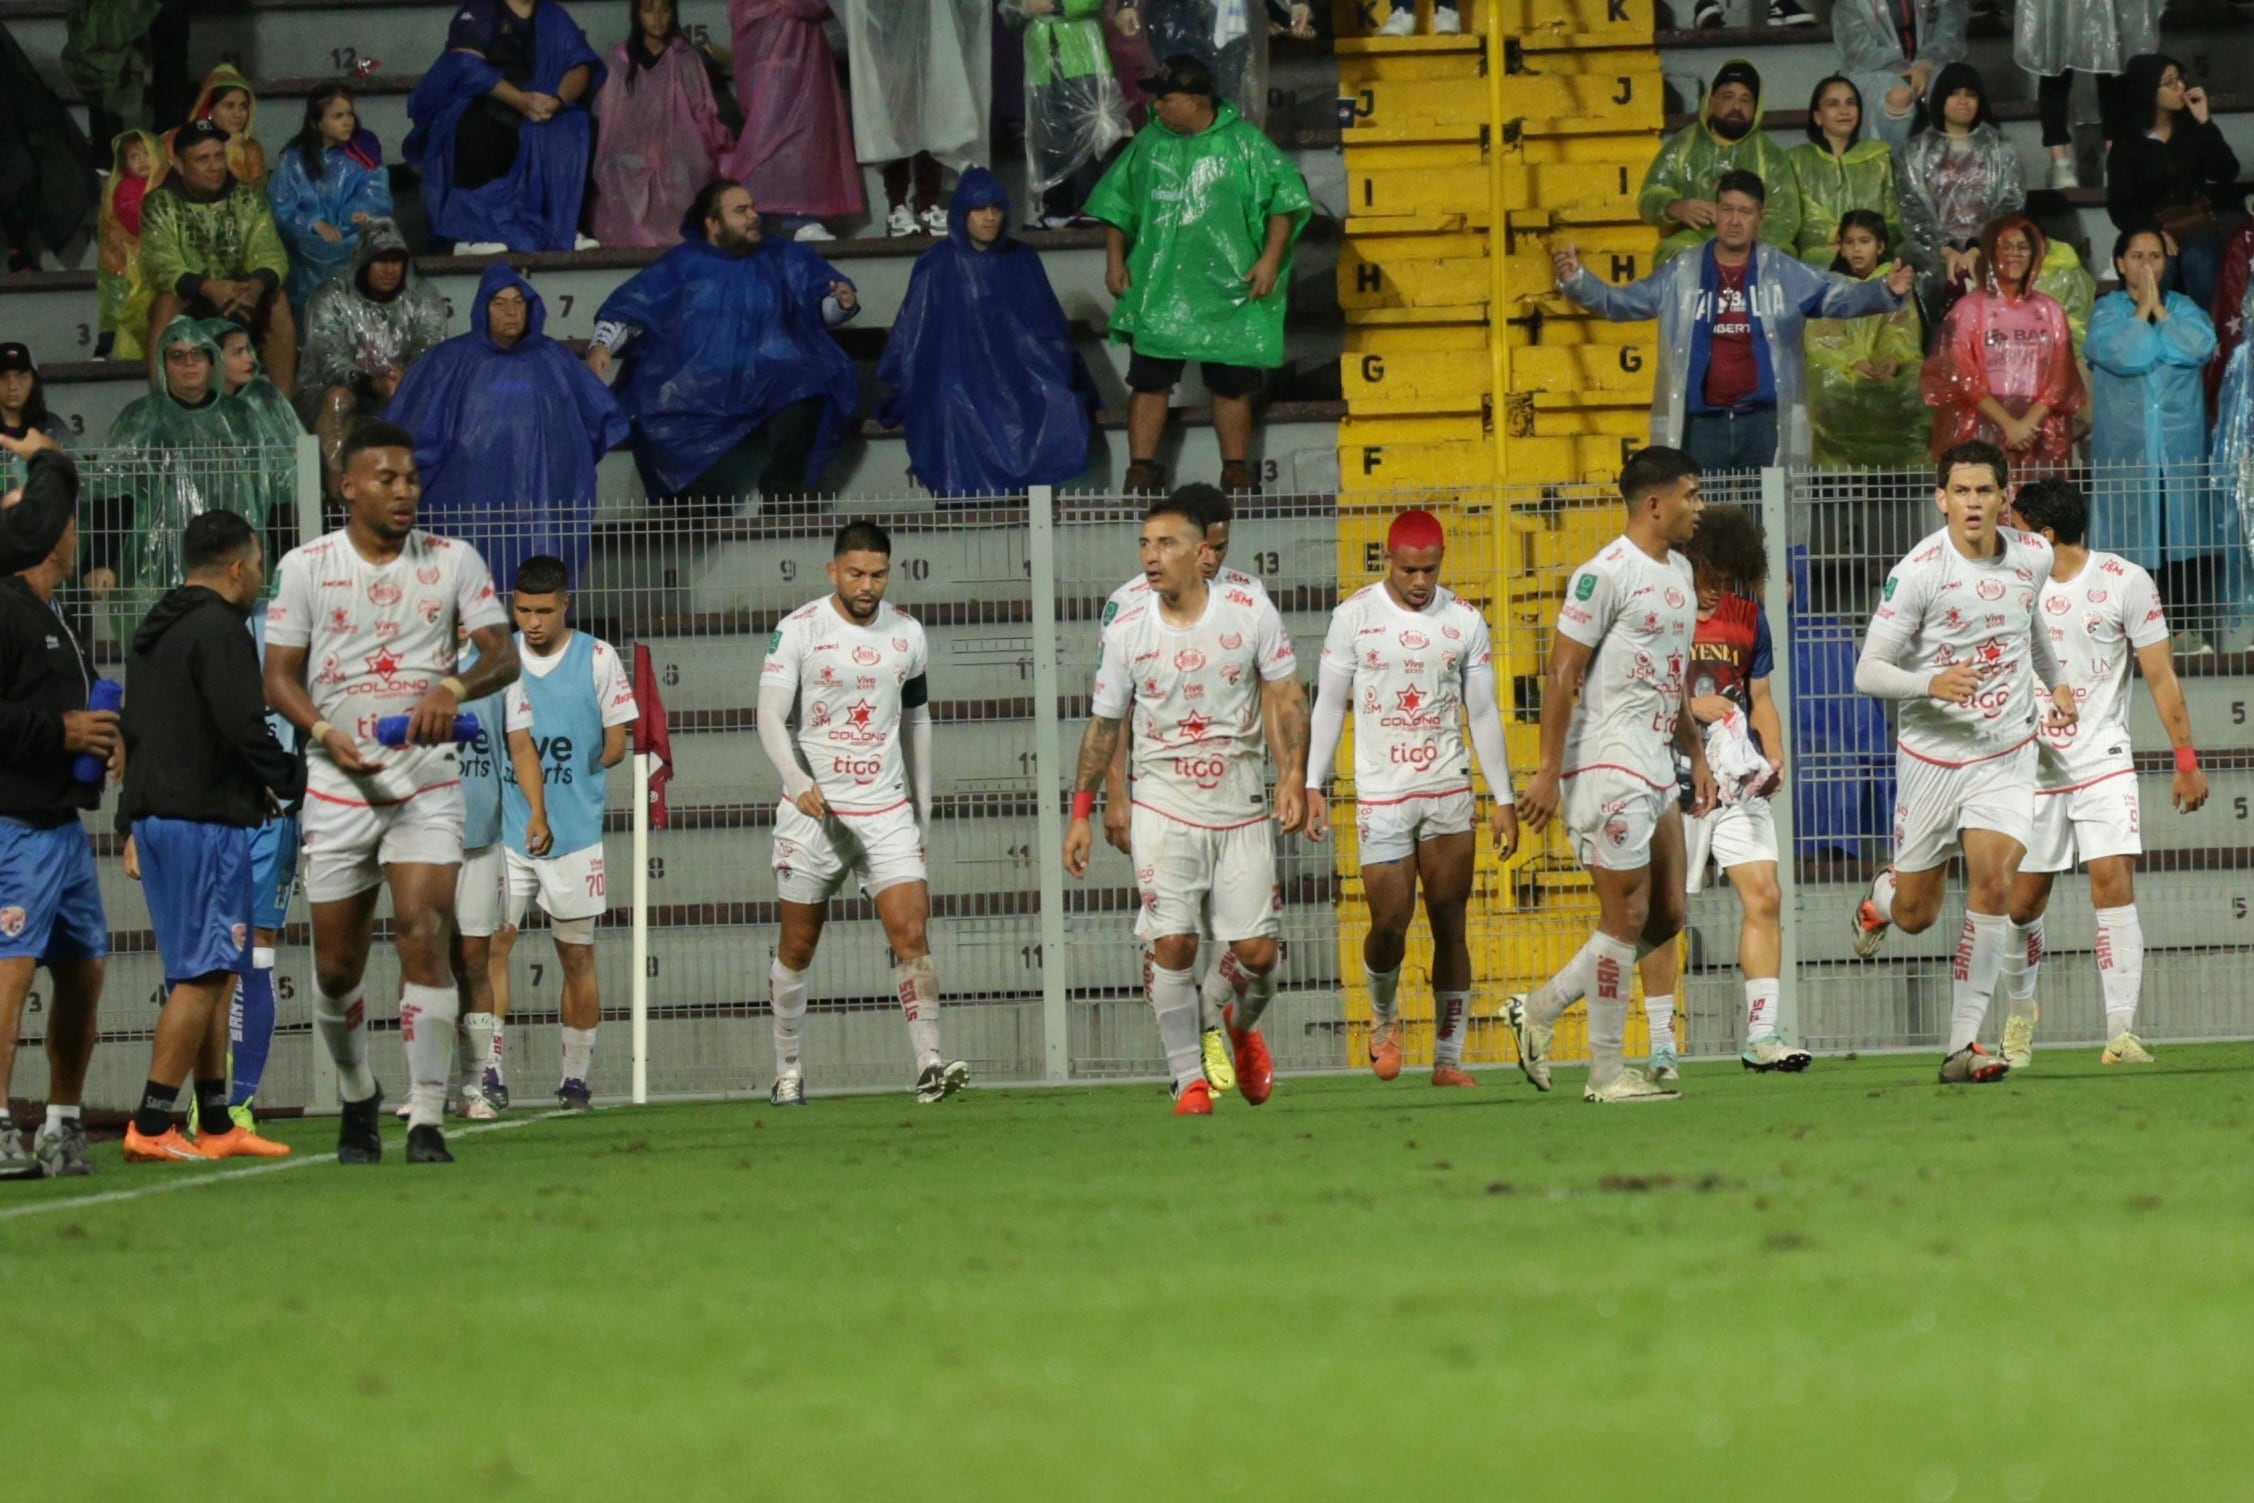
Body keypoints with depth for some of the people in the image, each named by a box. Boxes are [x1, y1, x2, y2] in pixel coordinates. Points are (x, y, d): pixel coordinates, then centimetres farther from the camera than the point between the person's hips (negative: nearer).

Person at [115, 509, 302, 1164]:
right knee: (203, 974, -9)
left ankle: (215, 1124, 16)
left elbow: (135, 733, 21)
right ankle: (150, 1125, -13)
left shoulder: (155, 631, 18)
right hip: (206, 821, -10)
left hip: (154, 816, 10)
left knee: (209, 974, 14)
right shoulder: (219, 631, -12)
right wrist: (295, 782, -5)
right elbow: (244, 728, -19)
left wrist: (133, 825, 24)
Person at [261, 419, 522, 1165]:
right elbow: (279, 675, 4)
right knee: (337, 965, 4)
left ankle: (426, 1119, -16)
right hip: (339, 787, 1)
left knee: (423, 936, -17)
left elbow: (503, 654, 1)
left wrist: (455, 688, -20)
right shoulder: (306, 566, 3)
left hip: (426, 781, -1)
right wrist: (325, 732, -14)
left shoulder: (453, 561, 4)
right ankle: (356, 1097, 29)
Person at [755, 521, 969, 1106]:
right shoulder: (798, 631, -6)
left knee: (911, 935, -12)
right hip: (813, 811, -2)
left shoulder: (907, 634, 6)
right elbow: (770, 718, -13)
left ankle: (930, 1066, -16)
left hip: (887, 811, 2)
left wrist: (923, 810, 17)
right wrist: (799, 783, -30)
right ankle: (788, 1070, 19)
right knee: (797, 948, 6)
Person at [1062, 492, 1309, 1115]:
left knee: (1257, 951, -1)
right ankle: (1189, 1080, -3)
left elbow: (1285, 696, 3)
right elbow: (1103, 725, 7)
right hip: (1164, 804, 0)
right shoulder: (1125, 632, -2)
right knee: (1171, 942, -13)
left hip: (1240, 803, 0)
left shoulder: (1251, 613, -4)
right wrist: (1081, 812, 7)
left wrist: (1293, 778, -7)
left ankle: (1242, 1027, 33)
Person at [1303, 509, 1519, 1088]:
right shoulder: (1354, 616, -1)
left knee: (1450, 925, 0)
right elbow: (1329, 705, 4)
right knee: (1389, 925, -6)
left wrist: (1503, 800, 7)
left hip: (1450, 794, 2)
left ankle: (1449, 1058, 5)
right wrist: (1314, 786, -2)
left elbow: (1483, 713, 9)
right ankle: (1384, 1018, 24)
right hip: (1380, 795, -2)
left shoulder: (1465, 621, 4)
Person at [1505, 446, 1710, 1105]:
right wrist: (1548, 772, -17)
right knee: (1626, 919, -6)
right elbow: (1561, 672, -14)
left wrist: (1696, 754, 22)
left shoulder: (1678, 572, 15)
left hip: (1655, 769, 9)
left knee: (1666, 916, 9)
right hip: (1608, 768, -9)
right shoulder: (1606, 574, -13)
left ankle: (1538, 1011, 18)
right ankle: (1607, 1074, 2)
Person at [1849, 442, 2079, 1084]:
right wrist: (1931, 683, -34)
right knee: (1916, 915, 7)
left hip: (2006, 753, 2)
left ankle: (1963, 1046, -11)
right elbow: (1868, 671, -16)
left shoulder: (2033, 557, -1)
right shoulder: (1919, 571, -16)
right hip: (1931, 755, -2)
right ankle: (1879, 897, 47)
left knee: (1993, 884, -17)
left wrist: (2055, 682, 34)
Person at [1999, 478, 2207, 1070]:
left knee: (2113, 883, -17)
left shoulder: (2124, 581, -4)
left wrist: (2186, 759, -4)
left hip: (2103, 761, -3)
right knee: (2022, 901, 3)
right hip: (2033, 766, 3)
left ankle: (2121, 1032, -17)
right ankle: (2020, 1011, 30)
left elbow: (2161, 675, -1)